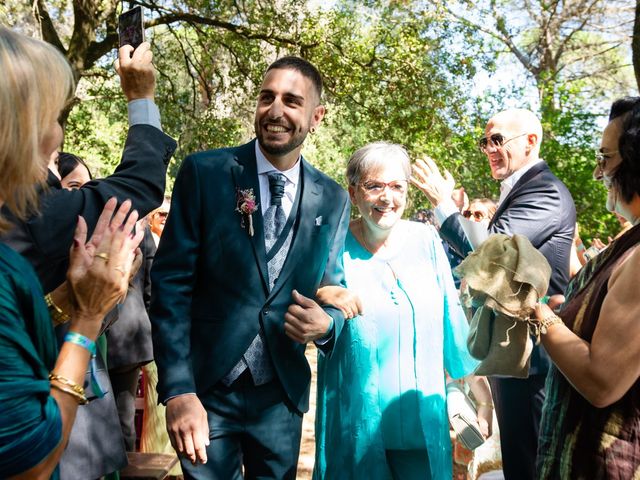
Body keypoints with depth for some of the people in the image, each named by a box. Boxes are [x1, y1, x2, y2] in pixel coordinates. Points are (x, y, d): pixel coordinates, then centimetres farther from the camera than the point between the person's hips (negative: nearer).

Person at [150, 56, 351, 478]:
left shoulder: (333, 200, -1)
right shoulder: (204, 172, -9)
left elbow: (335, 292, 8)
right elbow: (171, 282, -11)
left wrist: (326, 323, -15)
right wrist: (177, 390, -15)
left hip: (283, 393, 3)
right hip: (206, 387, -2)